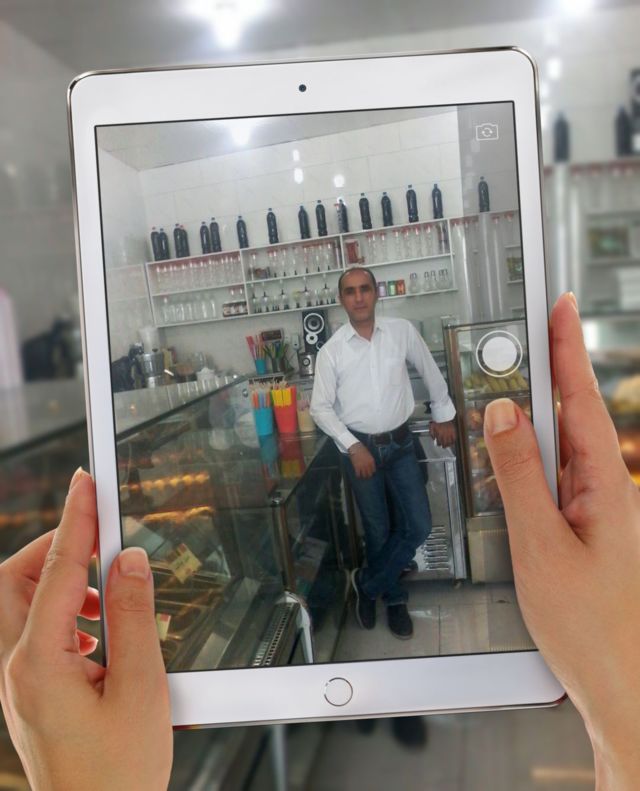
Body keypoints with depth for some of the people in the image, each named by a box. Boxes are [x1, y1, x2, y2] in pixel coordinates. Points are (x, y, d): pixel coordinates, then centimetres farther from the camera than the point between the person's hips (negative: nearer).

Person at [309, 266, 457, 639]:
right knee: (378, 530, 9)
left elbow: (430, 370, 11)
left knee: (419, 526, 1)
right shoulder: (331, 351, -8)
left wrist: (443, 414, 16)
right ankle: (394, 598, 33)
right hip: (361, 446, -2)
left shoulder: (402, 330, -4)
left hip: (401, 442, 2)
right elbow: (321, 407, -5)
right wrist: (353, 447, -13)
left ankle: (368, 583, 22)